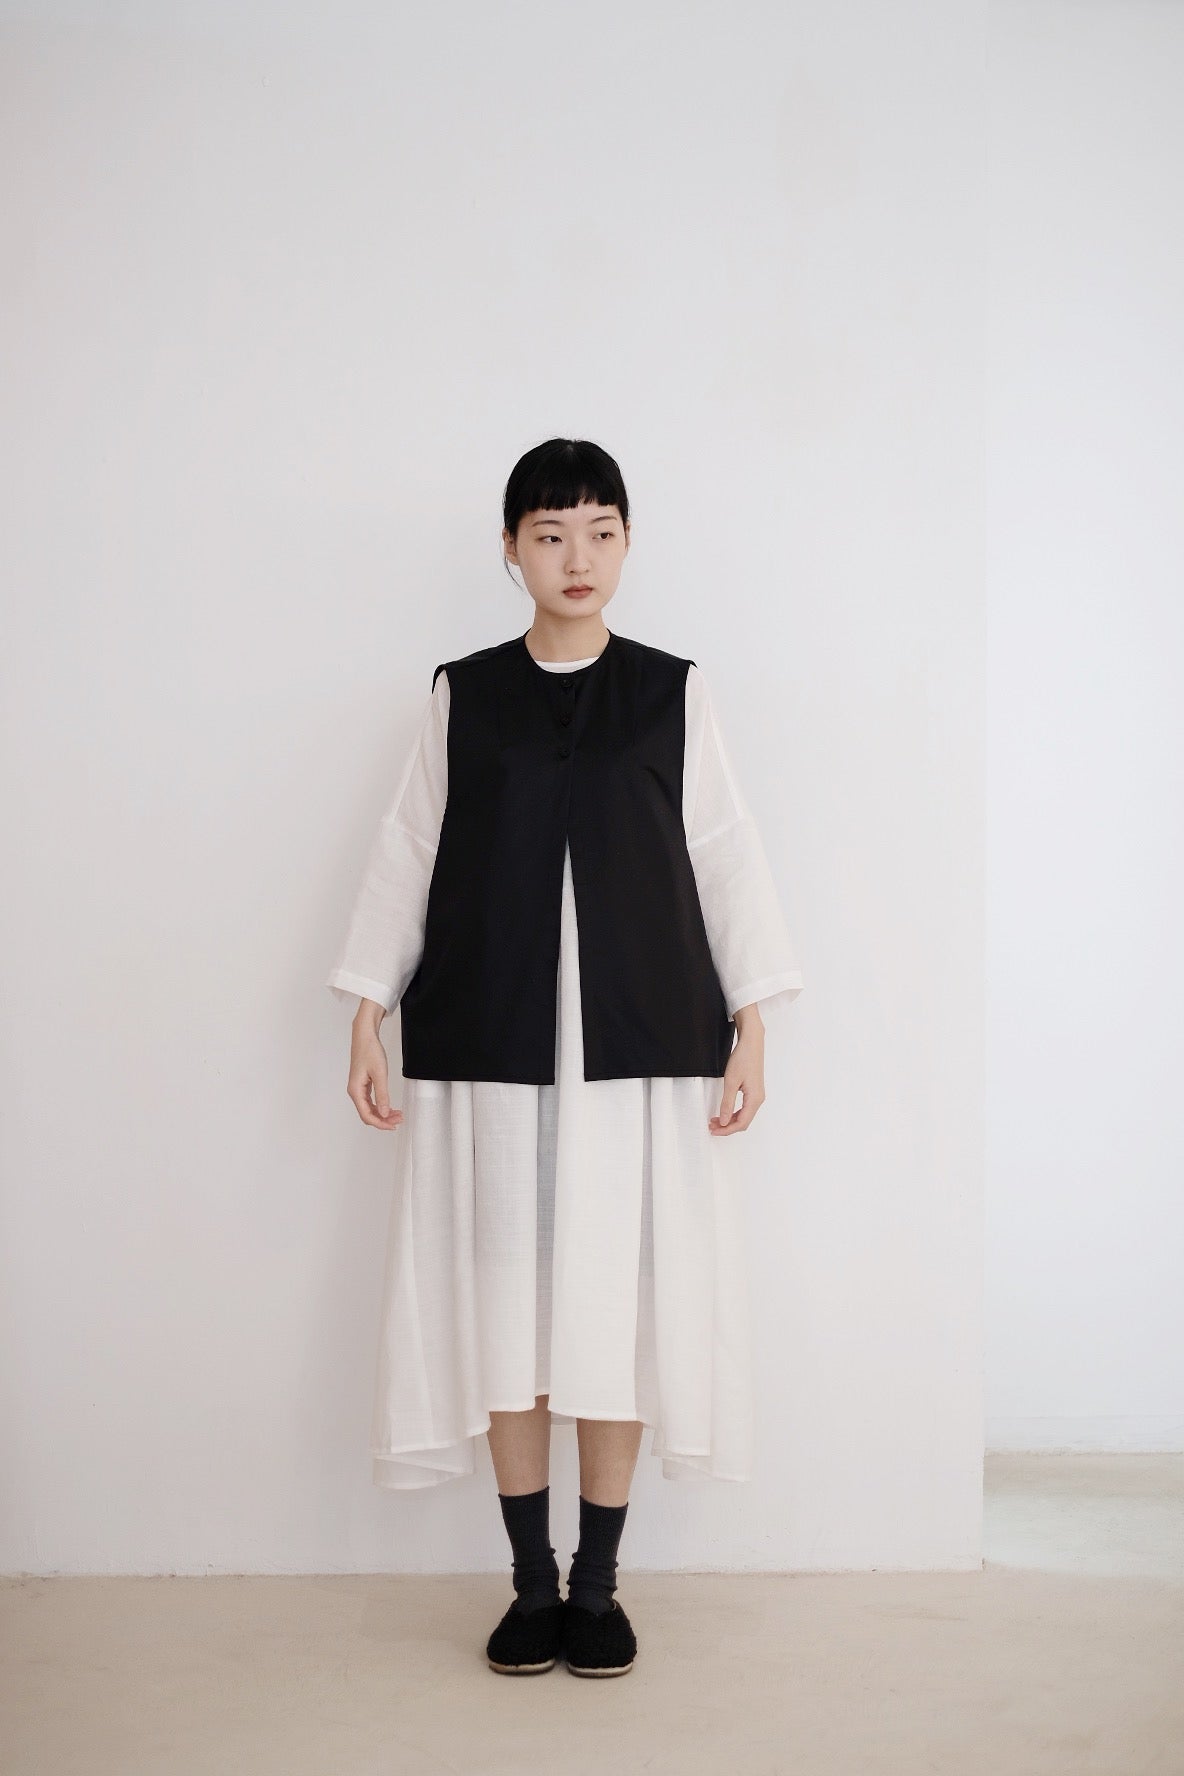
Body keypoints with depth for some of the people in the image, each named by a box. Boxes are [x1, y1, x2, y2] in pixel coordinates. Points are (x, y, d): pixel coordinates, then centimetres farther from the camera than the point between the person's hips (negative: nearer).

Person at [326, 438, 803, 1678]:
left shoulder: (673, 694, 5)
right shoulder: (461, 697, 6)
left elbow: (726, 859, 5)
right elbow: (405, 856, 8)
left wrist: (750, 1033, 0)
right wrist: (367, 1021, 3)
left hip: (640, 1042, 0)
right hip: (490, 1043, 1)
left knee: (617, 1304, 2)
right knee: (504, 1302, 3)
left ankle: (598, 1585, 16)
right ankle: (532, 1584, 17)